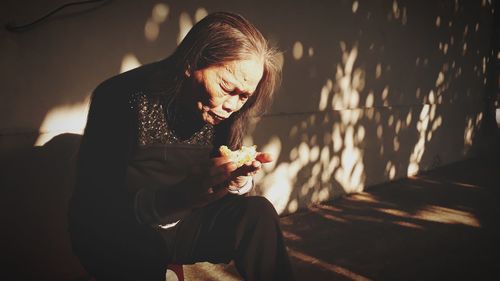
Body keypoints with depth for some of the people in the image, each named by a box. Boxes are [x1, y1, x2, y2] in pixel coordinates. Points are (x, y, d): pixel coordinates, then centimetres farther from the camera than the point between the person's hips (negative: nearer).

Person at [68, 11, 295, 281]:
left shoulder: (217, 110, -6)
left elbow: (213, 192, 2)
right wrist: (181, 196, -41)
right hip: (115, 234, -4)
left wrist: (238, 181, -23)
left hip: (180, 223, 5)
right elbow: (91, 205, -25)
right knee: (144, 251, -37)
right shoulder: (124, 98, -23)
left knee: (258, 213, -19)